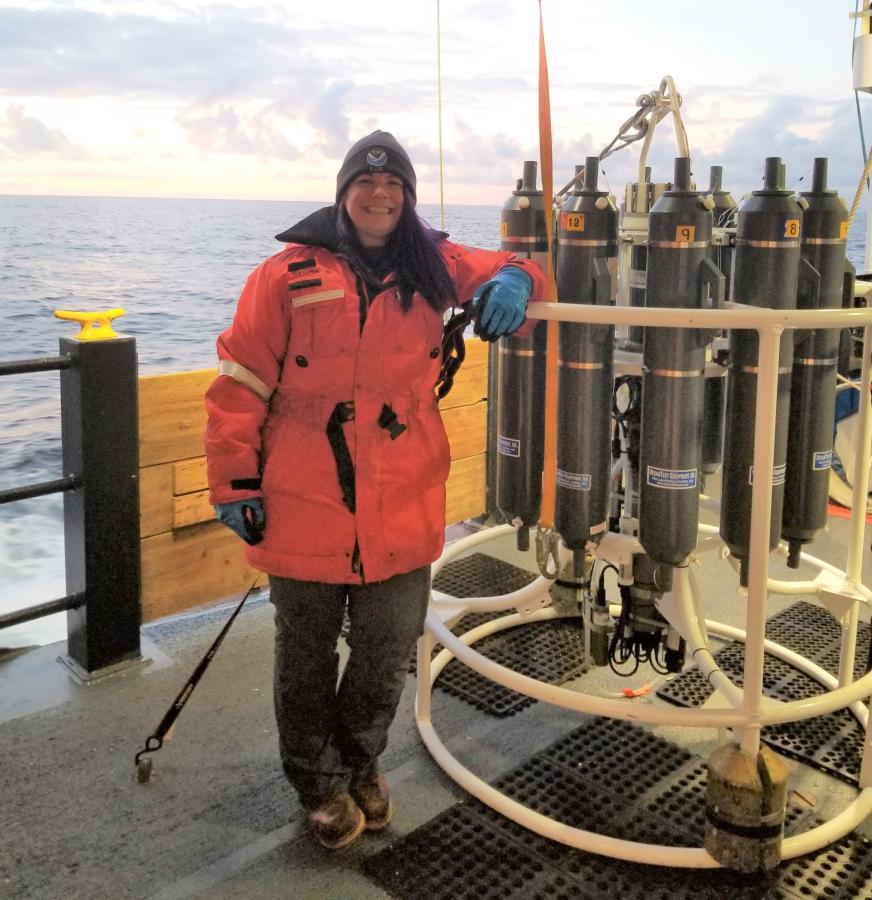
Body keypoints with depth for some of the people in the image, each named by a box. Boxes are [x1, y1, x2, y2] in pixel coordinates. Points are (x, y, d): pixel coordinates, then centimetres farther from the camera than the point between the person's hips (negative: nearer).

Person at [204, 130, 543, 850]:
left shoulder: (432, 266, 7)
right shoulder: (290, 272, -4)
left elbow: (504, 273, 12)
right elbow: (242, 382, -4)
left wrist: (512, 281, -13)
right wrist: (236, 480, -6)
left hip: (404, 511, 3)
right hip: (304, 510, -2)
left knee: (388, 653, 16)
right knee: (308, 656, 14)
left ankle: (361, 763, 43)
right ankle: (320, 784, 37)